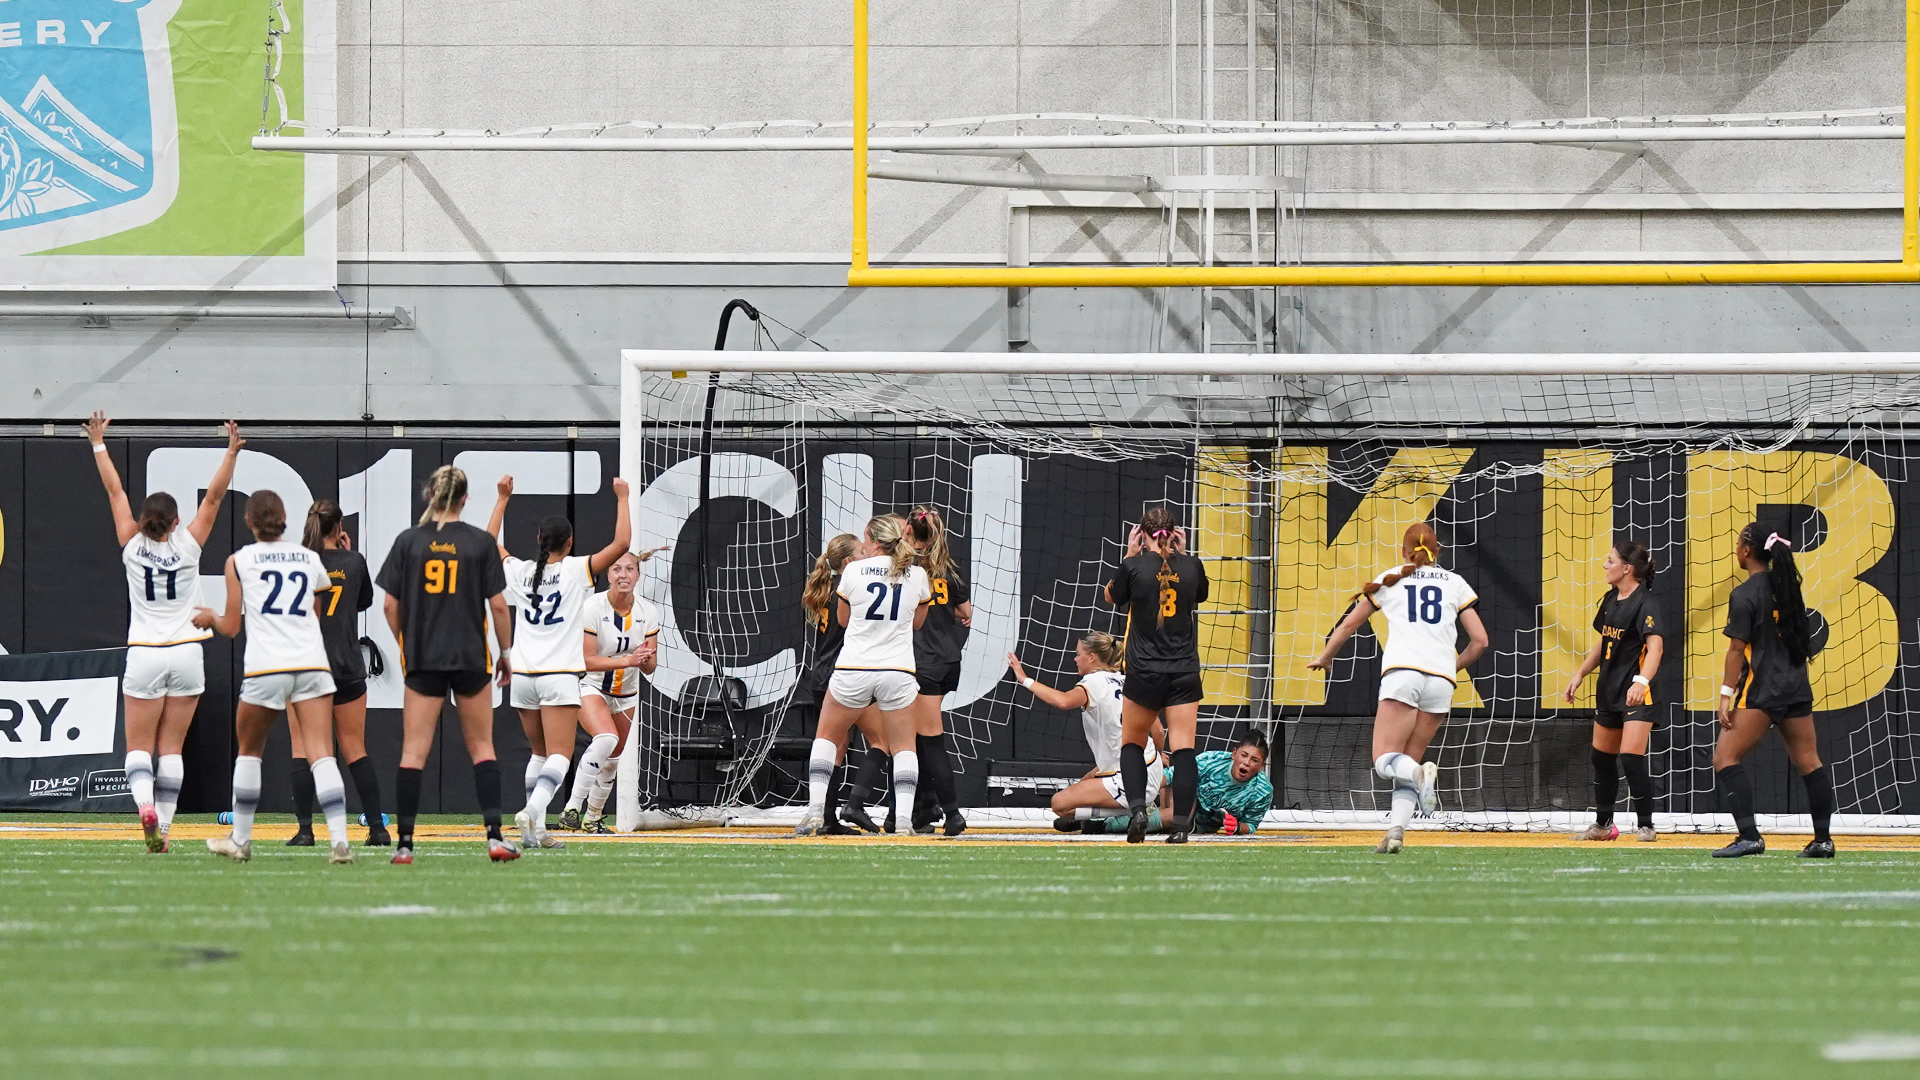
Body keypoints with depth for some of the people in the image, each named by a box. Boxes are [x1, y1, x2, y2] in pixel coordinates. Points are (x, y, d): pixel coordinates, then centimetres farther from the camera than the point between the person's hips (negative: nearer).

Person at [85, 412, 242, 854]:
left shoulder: (133, 548, -4)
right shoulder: (188, 547, -4)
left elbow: (115, 491, 2)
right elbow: (214, 497, -2)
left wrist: (99, 445, 9)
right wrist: (232, 453, -1)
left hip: (145, 655, -1)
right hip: (186, 653, 1)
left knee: (139, 746, 2)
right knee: (172, 747, 6)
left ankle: (145, 802, -27)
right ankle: (162, 829, 2)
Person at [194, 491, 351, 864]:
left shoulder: (239, 561, 7)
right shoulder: (311, 559, 15)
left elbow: (232, 627, 9)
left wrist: (210, 618, 30)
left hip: (266, 666, -2)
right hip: (312, 663, 2)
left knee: (249, 750, 17)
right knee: (321, 753, -6)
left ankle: (241, 840, 23)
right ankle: (339, 840, -20)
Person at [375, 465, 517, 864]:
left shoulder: (408, 542, 0)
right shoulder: (481, 543, -3)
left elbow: (390, 606, 0)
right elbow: (498, 606, -3)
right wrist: (505, 652, 10)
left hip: (422, 660, 0)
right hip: (470, 658, 0)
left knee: (413, 752, 2)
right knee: (482, 747, 11)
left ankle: (403, 843, -2)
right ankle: (494, 836, 3)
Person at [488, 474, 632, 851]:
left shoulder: (520, 572, 5)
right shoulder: (576, 571, -5)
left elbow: (491, 542, 25)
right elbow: (621, 543, -6)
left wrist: (502, 499, 32)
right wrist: (622, 498, 6)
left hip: (522, 678, 5)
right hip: (559, 678, -5)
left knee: (539, 754, 16)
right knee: (559, 757, -9)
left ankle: (536, 829, 9)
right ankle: (533, 810, -32)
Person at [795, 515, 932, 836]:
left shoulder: (854, 571, -3)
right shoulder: (916, 574, 1)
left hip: (853, 670, -1)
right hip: (898, 671, 1)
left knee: (826, 736, 16)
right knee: (903, 746, 9)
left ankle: (815, 812, 6)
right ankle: (903, 817, -6)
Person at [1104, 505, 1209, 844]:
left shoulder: (1135, 566, -8)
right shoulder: (1190, 566, -1)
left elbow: (1111, 595, 11)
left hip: (1144, 674, -1)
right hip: (1184, 673, 1)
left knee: (1132, 743, 16)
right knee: (1183, 749, -1)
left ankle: (1137, 809, -4)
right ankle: (1181, 826, -9)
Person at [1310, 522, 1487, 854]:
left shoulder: (1390, 580, 16)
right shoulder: (1455, 583, 17)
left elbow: (1349, 625, 25)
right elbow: (1479, 640, 12)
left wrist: (1325, 658, 42)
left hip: (1402, 673, -3)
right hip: (1441, 680, 3)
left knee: (1385, 761, -7)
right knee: (1407, 762, 10)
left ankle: (1420, 775, -39)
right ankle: (1396, 830, -8)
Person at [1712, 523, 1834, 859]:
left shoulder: (1744, 595, -10)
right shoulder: (1786, 587, 11)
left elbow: (1737, 649, -14)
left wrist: (1726, 694, -12)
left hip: (1761, 690, -8)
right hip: (1797, 686, 8)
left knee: (1725, 758, -6)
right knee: (1808, 761, 12)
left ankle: (1749, 836, -17)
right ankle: (1823, 838, 14)